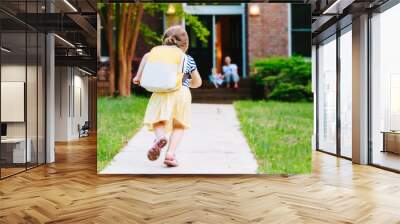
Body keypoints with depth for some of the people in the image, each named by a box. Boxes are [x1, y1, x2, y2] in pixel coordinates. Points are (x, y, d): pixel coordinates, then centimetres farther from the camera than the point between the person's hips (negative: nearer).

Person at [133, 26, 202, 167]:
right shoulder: (189, 60, 23)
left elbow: (147, 56, -1)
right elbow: (197, 82, 27)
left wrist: (139, 76, 6)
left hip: (162, 91, 0)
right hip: (182, 92, 1)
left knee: (157, 121, 7)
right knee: (179, 126, 11)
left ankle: (160, 137, -27)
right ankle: (170, 154, -5)